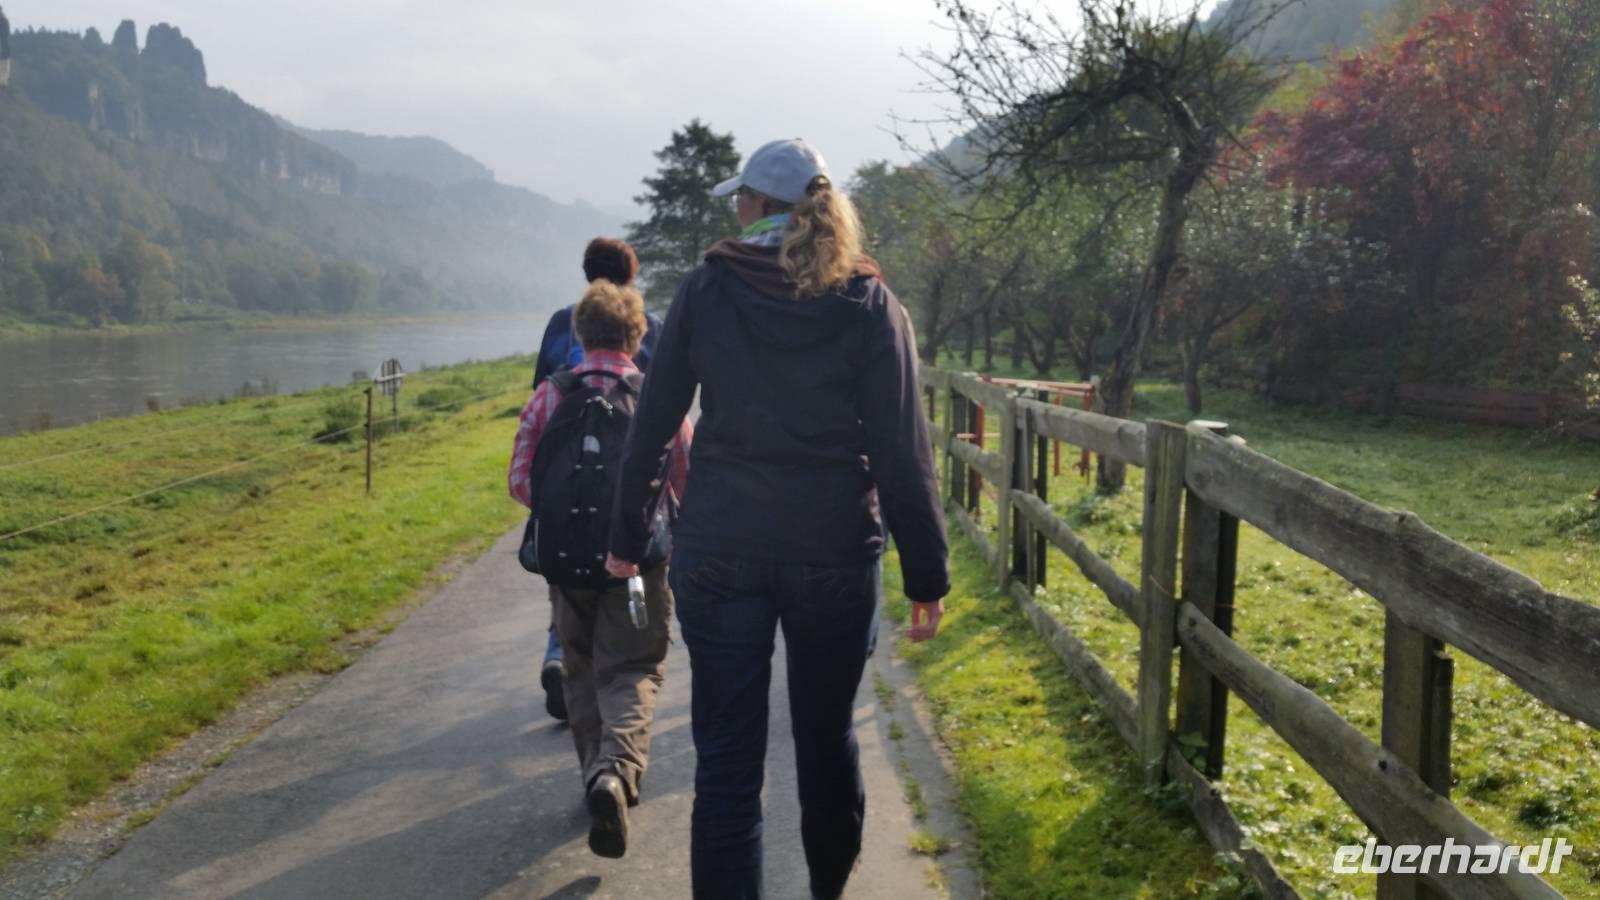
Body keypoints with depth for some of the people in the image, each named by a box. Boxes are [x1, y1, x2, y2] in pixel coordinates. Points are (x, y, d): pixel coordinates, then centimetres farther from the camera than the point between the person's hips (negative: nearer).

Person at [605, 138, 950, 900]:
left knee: (725, 756, 5)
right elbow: (902, 454, -6)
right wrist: (926, 574, -1)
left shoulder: (705, 289, -1)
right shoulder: (869, 305, -3)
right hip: (834, 552, 1)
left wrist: (628, 535, 12)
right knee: (827, 736, 18)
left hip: (718, 549, 0)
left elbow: (652, 422, 2)